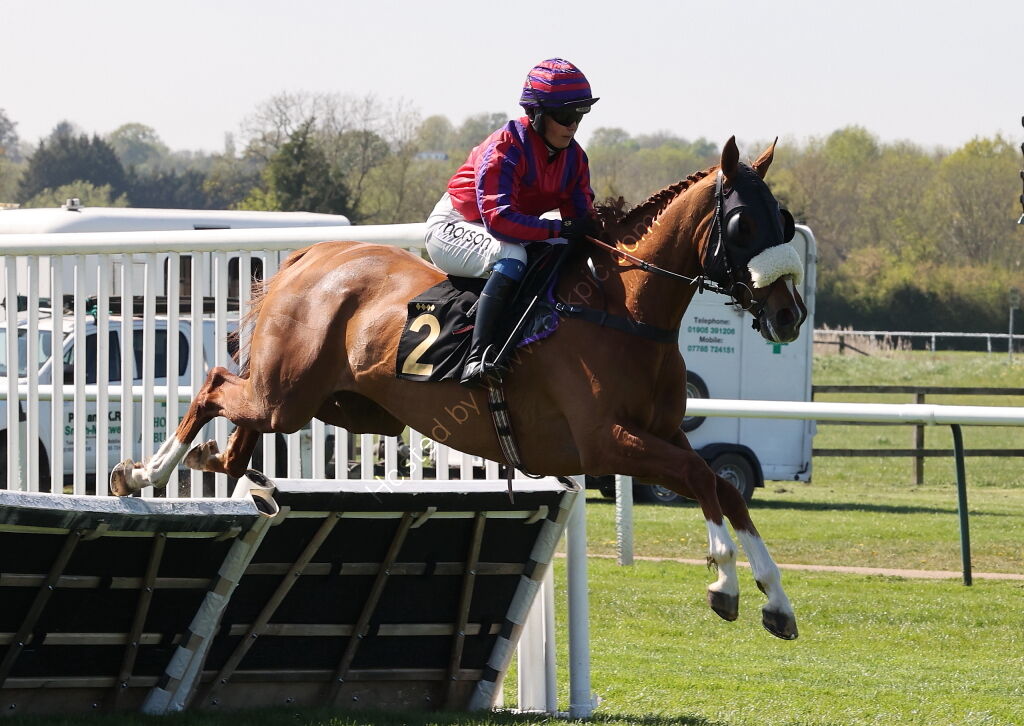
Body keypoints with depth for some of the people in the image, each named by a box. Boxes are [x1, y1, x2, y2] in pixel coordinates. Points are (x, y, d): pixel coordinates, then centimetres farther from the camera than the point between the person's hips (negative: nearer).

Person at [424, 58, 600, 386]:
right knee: (512, 256, -38)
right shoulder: (505, 148, -26)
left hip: (507, 233, 8)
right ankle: (477, 358, -44)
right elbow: (499, 218, -36)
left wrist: (599, 225, -28)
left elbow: (582, 213, -4)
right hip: (452, 228, -8)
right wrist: (562, 229, -38)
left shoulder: (574, 157, -2)